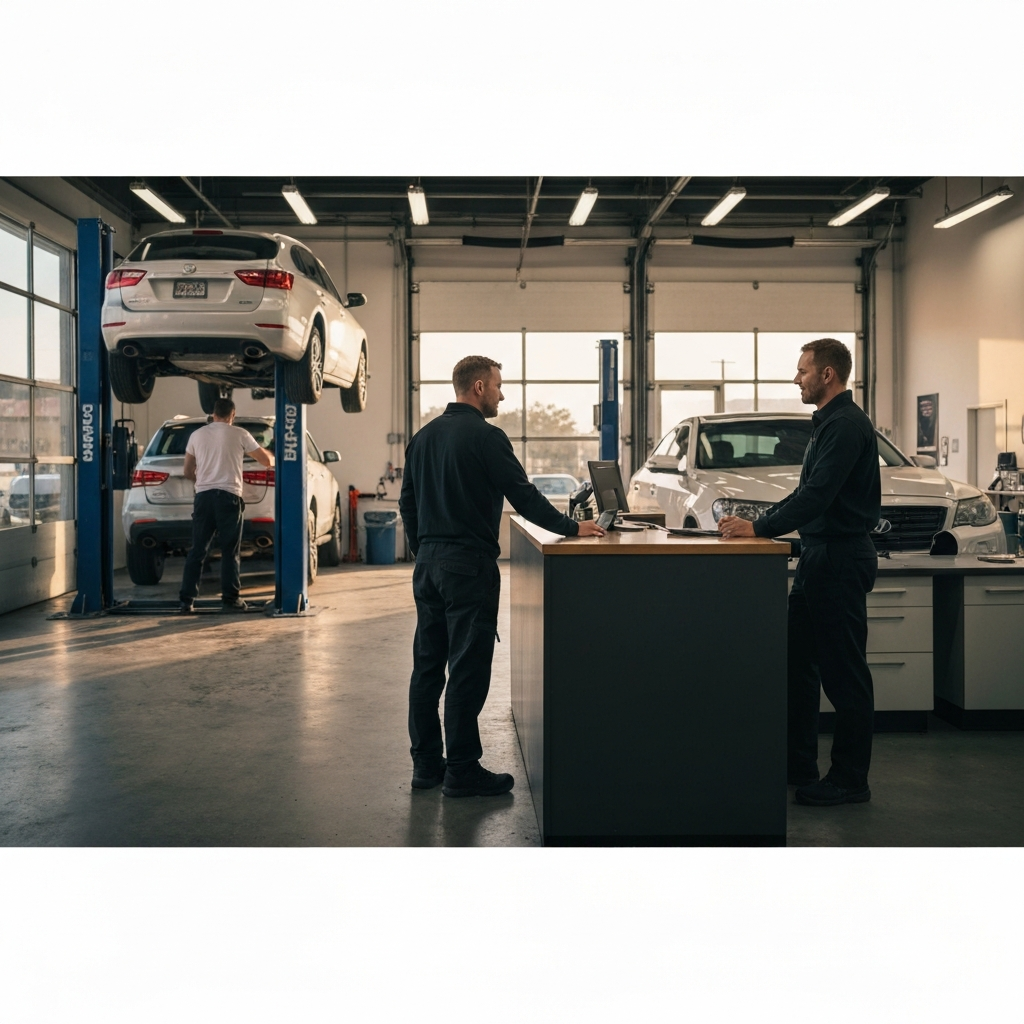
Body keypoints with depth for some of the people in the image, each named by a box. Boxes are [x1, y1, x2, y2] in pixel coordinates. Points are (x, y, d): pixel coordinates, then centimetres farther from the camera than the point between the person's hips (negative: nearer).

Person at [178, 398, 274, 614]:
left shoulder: (197, 435, 11)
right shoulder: (239, 435, 2)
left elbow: (188, 471, 17)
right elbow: (267, 461, 6)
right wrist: (271, 456, 30)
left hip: (203, 496, 3)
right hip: (229, 496, -3)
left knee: (197, 551, 5)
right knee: (230, 552, 4)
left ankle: (186, 601, 1)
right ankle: (230, 599, 5)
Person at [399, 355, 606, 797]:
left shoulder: (424, 436, 12)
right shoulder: (485, 437, -11)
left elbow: (407, 503, 16)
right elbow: (523, 496, -11)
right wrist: (573, 527, 0)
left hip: (428, 564, 8)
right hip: (468, 565, -8)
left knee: (428, 665, 11)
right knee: (468, 669, -2)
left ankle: (426, 763, 18)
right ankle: (462, 771, 3)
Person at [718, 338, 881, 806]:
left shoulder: (846, 425, -16)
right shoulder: (828, 423, 17)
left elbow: (818, 496, -25)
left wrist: (759, 529, -22)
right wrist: (760, 522, 12)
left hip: (841, 560, -11)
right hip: (819, 557, 11)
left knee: (843, 672, -2)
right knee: (797, 662, 14)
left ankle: (850, 780, 8)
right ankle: (798, 764, 24)